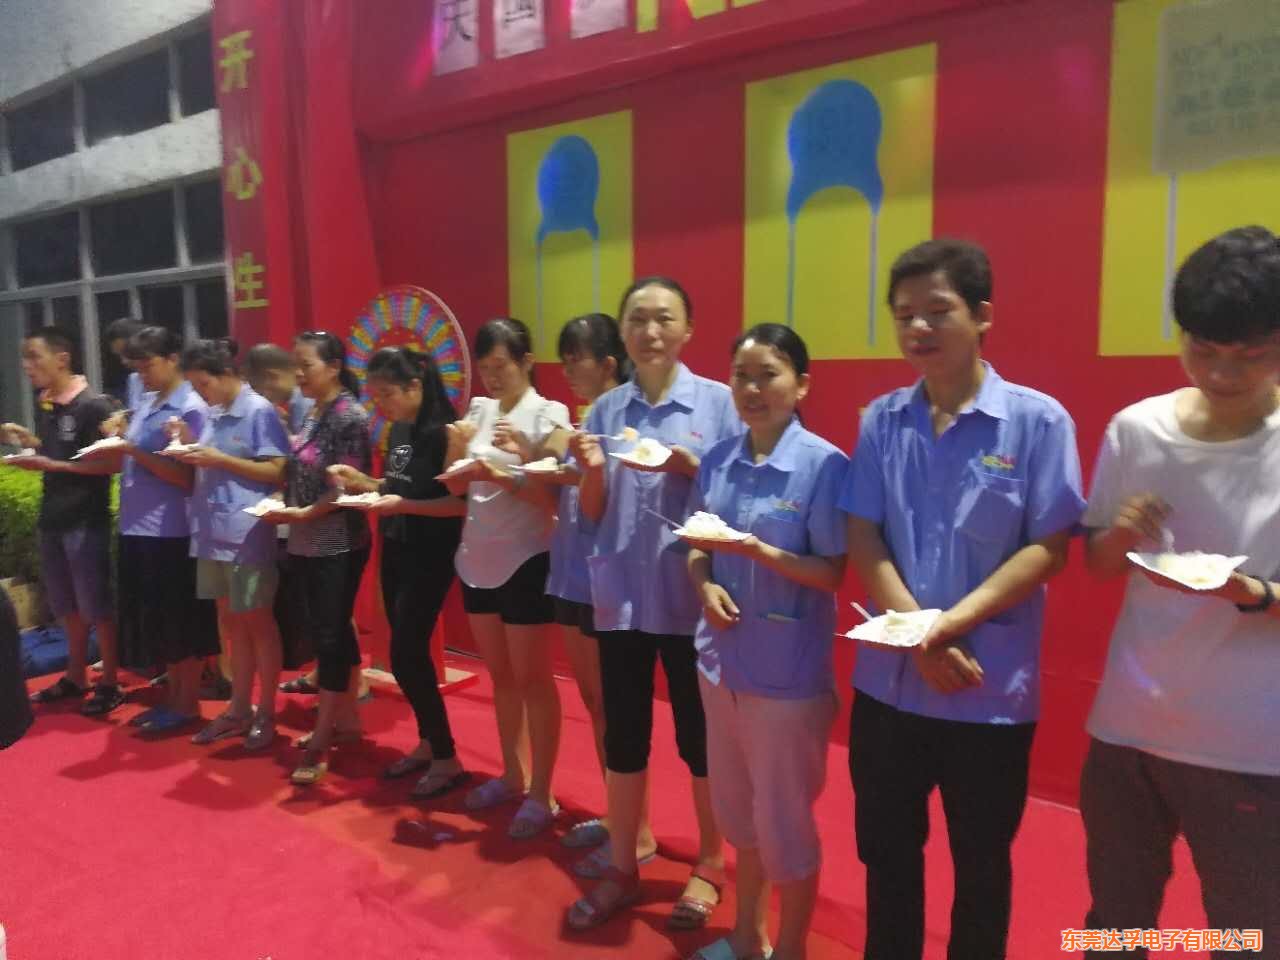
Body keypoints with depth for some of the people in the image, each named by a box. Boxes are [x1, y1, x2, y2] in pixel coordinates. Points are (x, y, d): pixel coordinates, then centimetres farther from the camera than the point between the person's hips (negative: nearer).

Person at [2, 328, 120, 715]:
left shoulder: (94, 405, -13)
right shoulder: (44, 406, 10)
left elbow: (109, 463, -16)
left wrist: (51, 465, -19)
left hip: (86, 519, -7)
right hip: (52, 517, 8)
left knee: (96, 605, 1)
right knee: (66, 604, 16)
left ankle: (110, 683, 13)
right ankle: (75, 677, 30)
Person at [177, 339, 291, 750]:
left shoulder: (259, 411, -9)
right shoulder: (212, 415, 13)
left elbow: (279, 472, -13)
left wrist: (219, 459, -16)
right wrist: (192, 455, 1)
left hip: (248, 535, -7)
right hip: (214, 532, 7)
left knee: (257, 622, 3)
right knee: (230, 621, 14)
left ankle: (265, 713, 16)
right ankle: (239, 708, 26)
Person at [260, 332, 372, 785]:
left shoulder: (350, 416, -13)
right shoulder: (311, 415, 11)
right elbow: (301, 475, 14)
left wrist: (302, 514, -18)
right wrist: (284, 505, -2)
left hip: (339, 545, -8)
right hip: (307, 544, 8)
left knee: (330, 635, -2)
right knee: (331, 631, 15)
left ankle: (320, 743, 5)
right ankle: (346, 718, 28)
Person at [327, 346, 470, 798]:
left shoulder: (442, 432, -17)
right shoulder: (398, 431, 8)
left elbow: (460, 503, -22)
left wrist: (402, 505, -28)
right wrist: (360, 481, 1)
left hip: (430, 558, -8)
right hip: (395, 552, 8)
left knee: (406, 656, -6)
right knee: (409, 653, 14)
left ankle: (447, 759, 7)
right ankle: (427, 743, 29)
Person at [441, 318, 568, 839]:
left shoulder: (548, 414, -9)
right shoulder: (479, 409, 8)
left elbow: (552, 496, -14)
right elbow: (455, 486, 8)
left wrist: (501, 477, -26)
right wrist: (458, 446, -10)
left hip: (526, 562, -6)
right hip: (478, 559, 6)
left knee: (532, 680, 2)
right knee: (501, 676, 16)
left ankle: (541, 795, 14)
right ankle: (512, 775, 31)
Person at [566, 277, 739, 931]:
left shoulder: (719, 403, -5)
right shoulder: (606, 409, 4)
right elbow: (593, 516, 7)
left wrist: (690, 469, -20)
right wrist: (591, 470, -13)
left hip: (691, 597, -3)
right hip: (621, 596, 3)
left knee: (700, 735, 11)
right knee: (623, 733, 13)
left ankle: (709, 864, 33)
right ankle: (621, 866, 31)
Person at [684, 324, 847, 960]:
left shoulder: (824, 465, -14)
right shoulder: (718, 460, 2)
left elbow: (832, 574, -13)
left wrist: (757, 550, -26)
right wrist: (706, 584, -11)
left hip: (788, 670, -5)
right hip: (722, 659, 6)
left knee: (783, 820, 10)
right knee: (737, 808, 21)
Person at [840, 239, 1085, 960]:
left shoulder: (1038, 420, -8)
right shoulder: (881, 421, 0)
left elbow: (1050, 548, -9)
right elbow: (864, 541, -2)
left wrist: (955, 621, -20)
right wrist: (919, 636, -14)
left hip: (993, 690, -3)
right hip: (888, 680, 3)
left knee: (981, 863, 17)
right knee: (885, 851, 19)